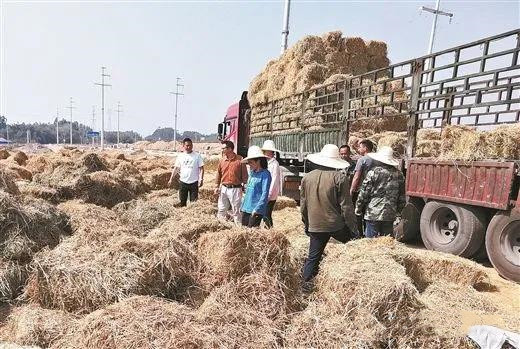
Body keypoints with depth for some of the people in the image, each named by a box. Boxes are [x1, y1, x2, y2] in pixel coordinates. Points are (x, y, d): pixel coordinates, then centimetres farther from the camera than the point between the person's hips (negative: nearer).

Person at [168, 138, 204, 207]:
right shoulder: (180, 156, 5)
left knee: (194, 202, 3)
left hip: (194, 182, -2)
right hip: (183, 182, 3)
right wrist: (171, 179, 4)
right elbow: (176, 168, 9)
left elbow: (201, 168, -3)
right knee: (182, 201, 11)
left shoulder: (197, 155, -2)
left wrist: (201, 179, -12)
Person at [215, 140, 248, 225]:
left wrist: (244, 187, -7)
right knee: (221, 210, 12)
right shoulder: (222, 160, 5)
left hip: (235, 189, -5)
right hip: (223, 188, 5)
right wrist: (217, 187, 9)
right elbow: (218, 174, 12)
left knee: (236, 211, 3)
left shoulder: (239, 160, -9)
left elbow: (244, 175, -6)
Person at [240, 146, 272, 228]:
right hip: (246, 209, 8)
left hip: (256, 211, -8)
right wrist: (242, 205, 16)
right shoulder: (252, 173, 13)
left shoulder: (265, 174, -10)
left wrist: (256, 209, -18)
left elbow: (265, 194, -14)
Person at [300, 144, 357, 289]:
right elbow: (346, 205, -9)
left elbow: (303, 205, 10)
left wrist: (307, 223, 21)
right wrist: (352, 225, 1)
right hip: (337, 225, -4)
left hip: (315, 226, 4)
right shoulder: (340, 178, -10)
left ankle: (306, 284, 17)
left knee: (313, 257, 13)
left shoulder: (307, 177, 4)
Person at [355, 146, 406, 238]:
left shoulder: (373, 172, -10)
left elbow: (364, 194, -8)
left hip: (373, 214, -5)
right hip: (390, 215, 5)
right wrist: (398, 211, 23)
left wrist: (358, 209, 4)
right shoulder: (399, 175, 5)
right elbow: (402, 197, 11)